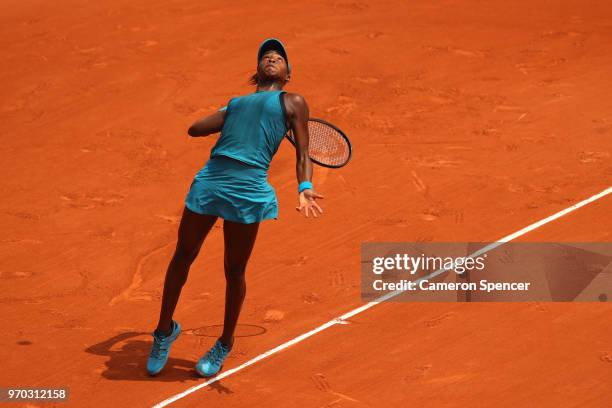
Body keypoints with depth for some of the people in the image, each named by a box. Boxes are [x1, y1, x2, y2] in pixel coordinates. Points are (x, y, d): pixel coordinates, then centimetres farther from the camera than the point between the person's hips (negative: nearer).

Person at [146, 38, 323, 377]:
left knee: (234, 271, 6)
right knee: (183, 256, 11)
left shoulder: (292, 102, 13)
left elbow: (303, 154, 4)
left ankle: (224, 346, 25)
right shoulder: (235, 103, 25)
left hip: (249, 190, -4)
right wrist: (231, 119, 21)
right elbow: (195, 129, 28)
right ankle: (165, 330, 31)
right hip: (209, 180, 4)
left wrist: (305, 190, -11)